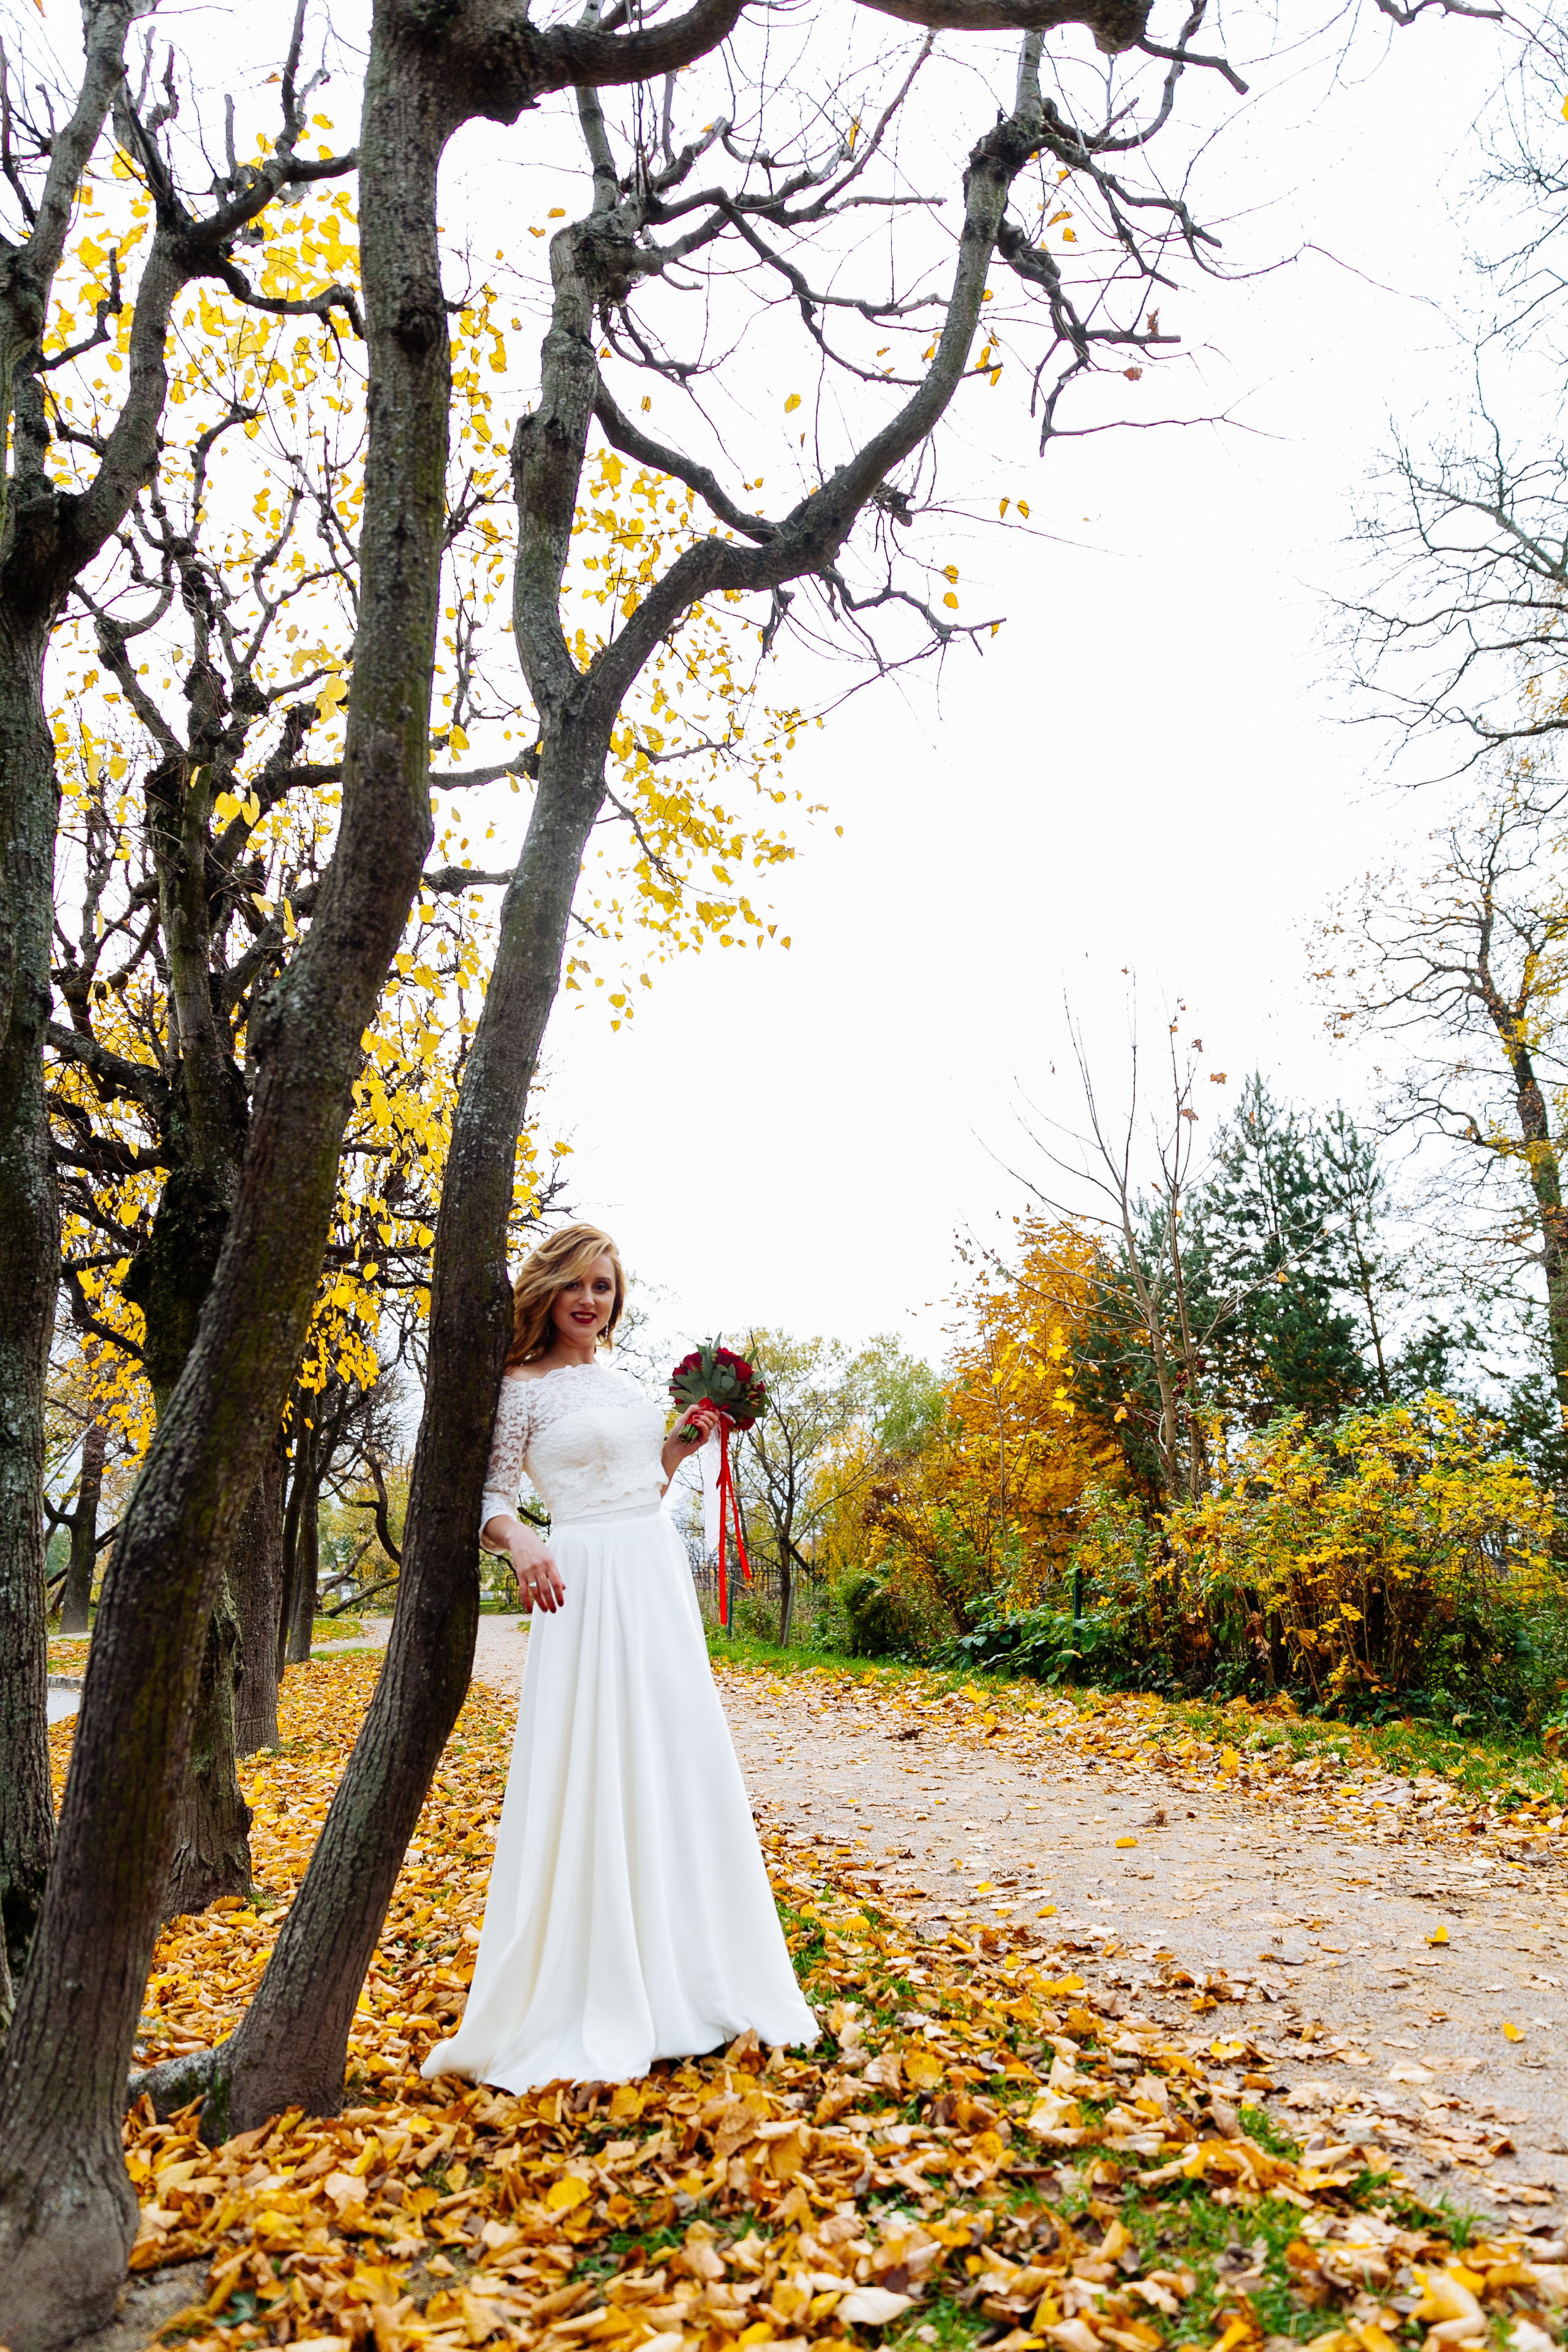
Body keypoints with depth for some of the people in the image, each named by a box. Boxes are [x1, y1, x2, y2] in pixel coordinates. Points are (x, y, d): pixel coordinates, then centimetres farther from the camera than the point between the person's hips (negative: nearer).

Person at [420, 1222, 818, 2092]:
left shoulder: (620, 1379, 15)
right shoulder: (524, 1387, -5)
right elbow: (487, 1496, -7)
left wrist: (683, 1437, 10)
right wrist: (521, 1541, -26)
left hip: (657, 1578, 7)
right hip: (587, 1588, -7)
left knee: (679, 1764, 10)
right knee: (591, 1774, -6)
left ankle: (687, 1977, 25)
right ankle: (588, 1997, 9)